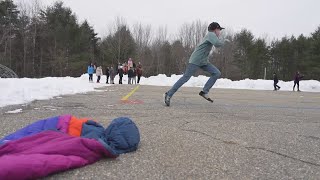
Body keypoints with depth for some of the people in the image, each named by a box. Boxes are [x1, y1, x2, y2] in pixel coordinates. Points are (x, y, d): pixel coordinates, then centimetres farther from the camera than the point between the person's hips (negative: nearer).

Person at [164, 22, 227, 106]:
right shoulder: (211, 34, -10)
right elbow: (217, 44, -28)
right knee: (185, 78, -11)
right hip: (195, 61, -9)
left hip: (204, 61, 10)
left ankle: (204, 92, -2)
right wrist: (223, 41, -8)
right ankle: (168, 94, -5)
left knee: (217, 73, -3)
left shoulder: (211, 35, 18)